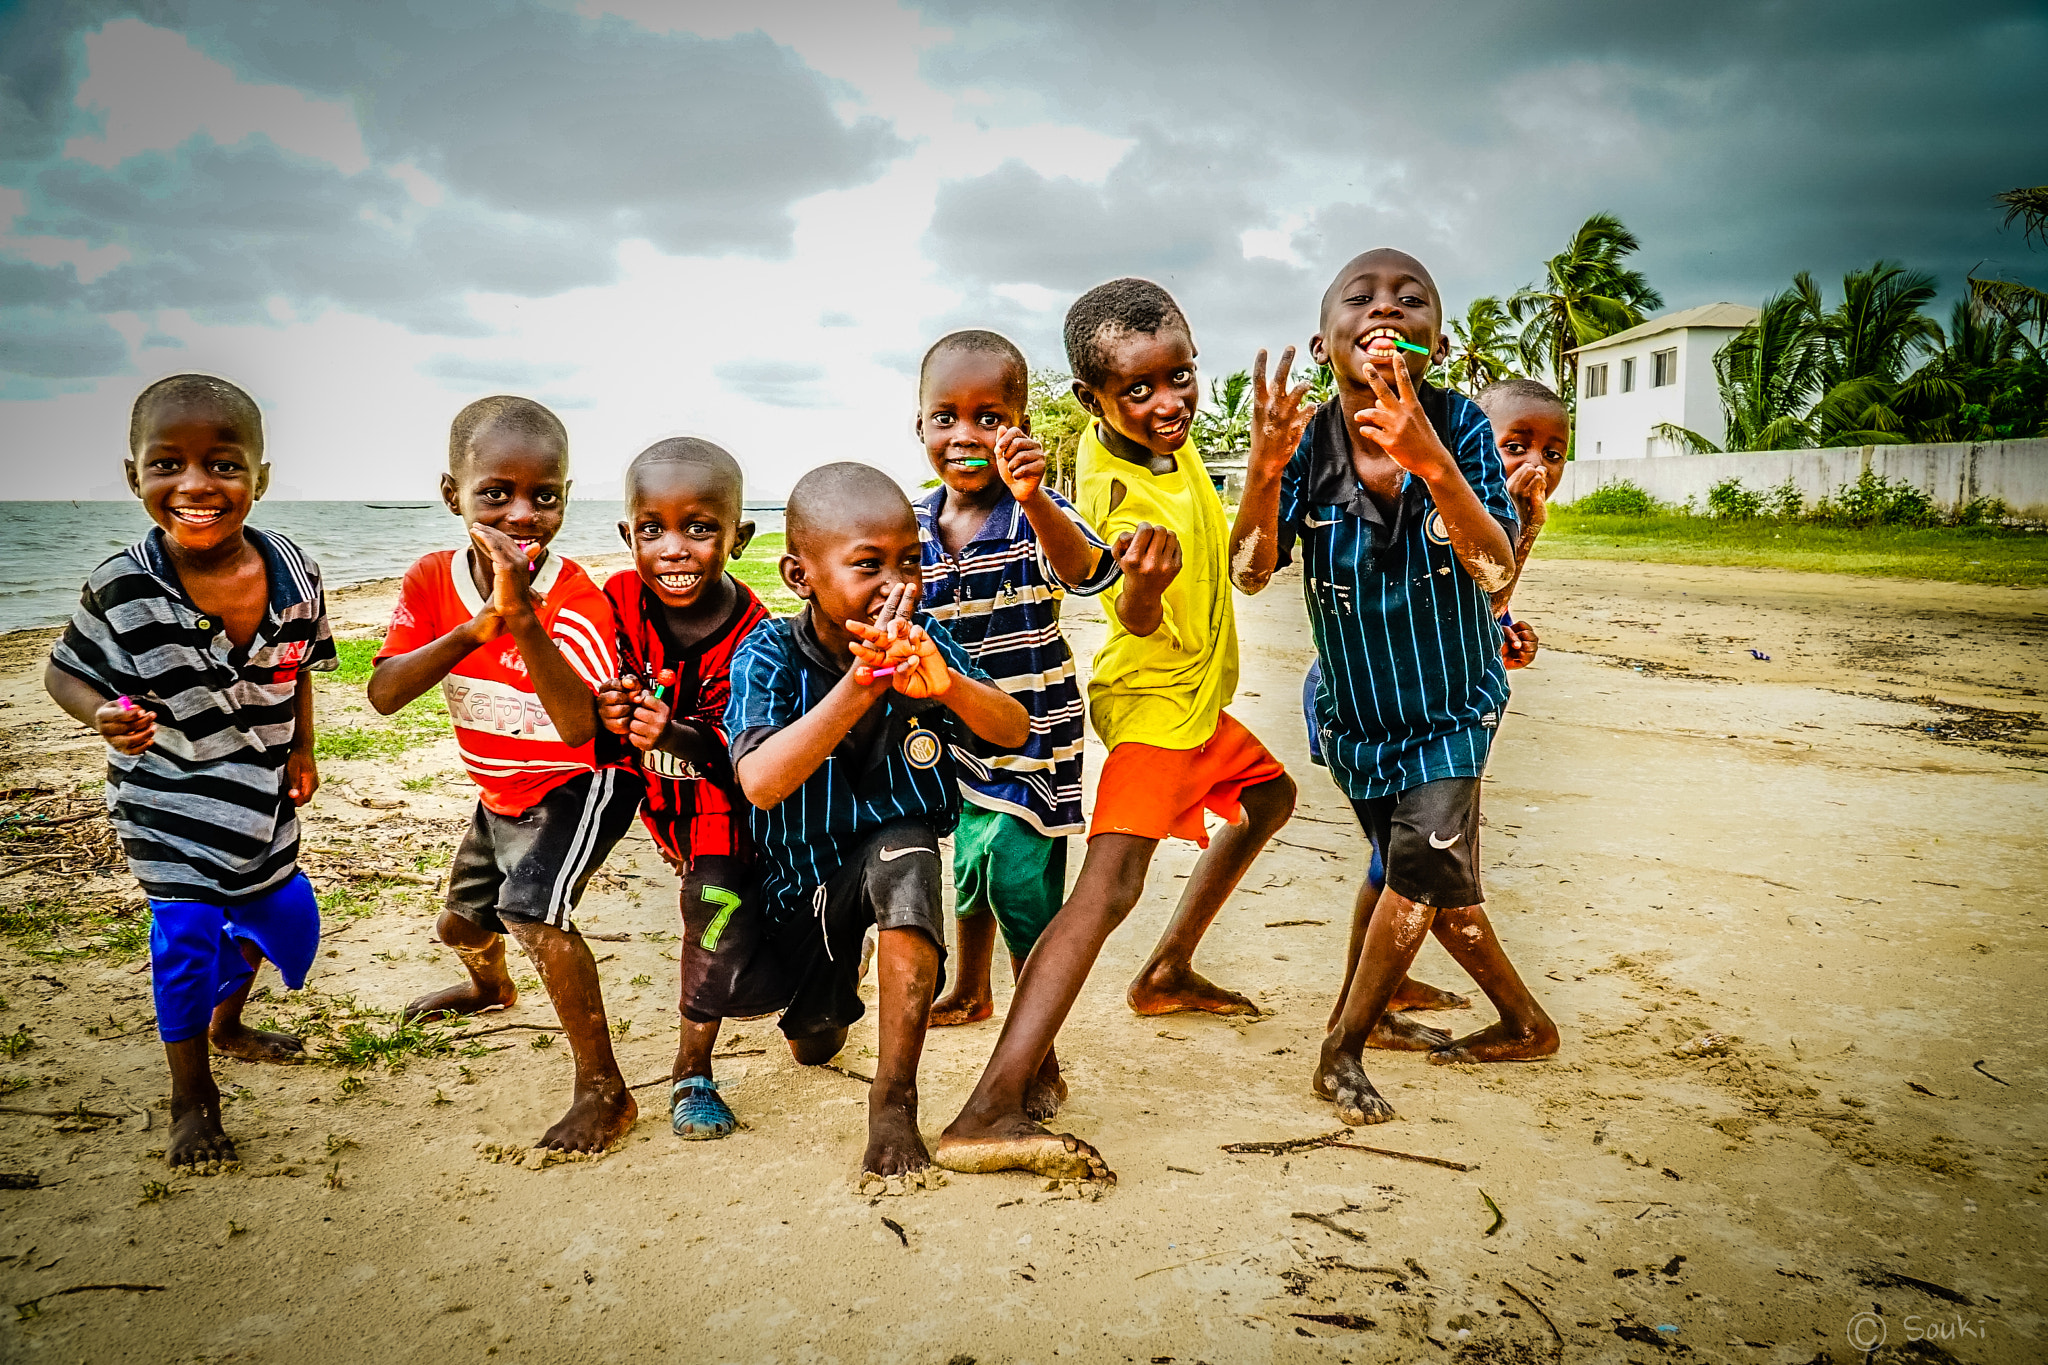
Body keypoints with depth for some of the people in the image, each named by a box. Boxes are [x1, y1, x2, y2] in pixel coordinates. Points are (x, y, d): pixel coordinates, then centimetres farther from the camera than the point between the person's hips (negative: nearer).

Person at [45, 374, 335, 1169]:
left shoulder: (293, 573, -14)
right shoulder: (122, 592, -24)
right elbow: (66, 670, -11)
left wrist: (301, 749, 9)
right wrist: (103, 713, -31)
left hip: (259, 793, 5)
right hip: (164, 797, -4)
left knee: (281, 911, 18)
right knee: (187, 935, -6)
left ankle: (227, 1025, 48)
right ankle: (191, 1095, 17)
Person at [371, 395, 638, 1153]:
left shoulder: (575, 599, -29)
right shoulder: (434, 580, -12)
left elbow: (579, 728, -42)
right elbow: (384, 695, -22)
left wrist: (523, 620, -51)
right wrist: (472, 631, -37)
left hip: (579, 785, -7)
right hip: (502, 792, 7)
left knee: (534, 911, -29)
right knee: (460, 923, 25)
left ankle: (604, 1090, -13)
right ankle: (490, 986, 64)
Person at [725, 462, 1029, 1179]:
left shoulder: (919, 639, -16)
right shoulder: (769, 655, -23)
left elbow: (1015, 732, -22)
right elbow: (761, 783, -37)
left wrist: (948, 685, -43)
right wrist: (862, 682, -45)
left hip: (894, 841, 0)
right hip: (801, 868, 1)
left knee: (906, 857, -37)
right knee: (813, 1045, 13)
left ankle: (894, 1098, -24)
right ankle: (840, 967, 52)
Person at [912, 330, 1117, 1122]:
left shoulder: (1036, 515, -17)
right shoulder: (913, 528, -1)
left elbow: (1087, 572, -39)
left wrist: (1034, 501, -56)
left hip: (1030, 735, -6)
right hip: (958, 733, 6)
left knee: (1022, 885, -9)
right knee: (969, 865, 23)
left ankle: (1039, 1061, 7)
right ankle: (971, 993, 49)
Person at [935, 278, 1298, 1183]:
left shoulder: (1159, 434, -3)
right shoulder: (1120, 490, -28)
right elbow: (1141, 626, -39)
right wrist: (1143, 586, -59)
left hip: (1191, 694, 10)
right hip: (1152, 699, -10)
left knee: (1269, 797, 30)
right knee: (1112, 882, -25)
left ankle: (1168, 974, 37)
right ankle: (987, 1117, -35)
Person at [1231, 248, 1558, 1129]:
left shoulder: (1458, 426, -19)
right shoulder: (1307, 444, -16)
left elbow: (1497, 570, -29)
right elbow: (1251, 573, -24)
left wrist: (1431, 461, -45)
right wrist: (1264, 470, -42)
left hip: (1451, 707, -2)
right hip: (1356, 712, 2)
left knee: (1422, 864, -13)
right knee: (1435, 883, 13)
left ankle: (1343, 1051, 8)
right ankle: (1523, 1024, 38)